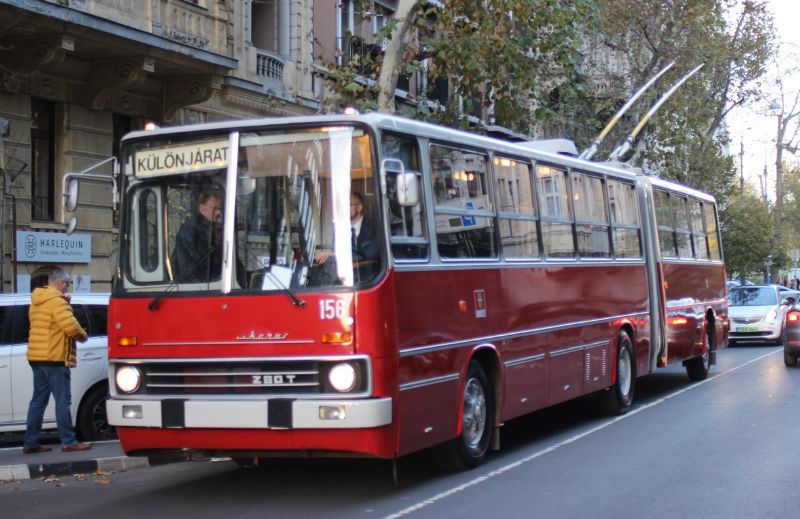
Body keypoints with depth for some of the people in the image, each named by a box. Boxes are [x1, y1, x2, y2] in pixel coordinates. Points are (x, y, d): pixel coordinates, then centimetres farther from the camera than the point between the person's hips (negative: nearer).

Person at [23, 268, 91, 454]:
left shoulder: (36, 302, 18)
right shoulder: (57, 301, -13)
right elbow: (70, 326, -22)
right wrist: (83, 334, -3)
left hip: (36, 356, 9)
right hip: (54, 357, -9)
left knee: (38, 400, 11)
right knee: (63, 401, -5)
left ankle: (30, 443, 11)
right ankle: (68, 442, -4)